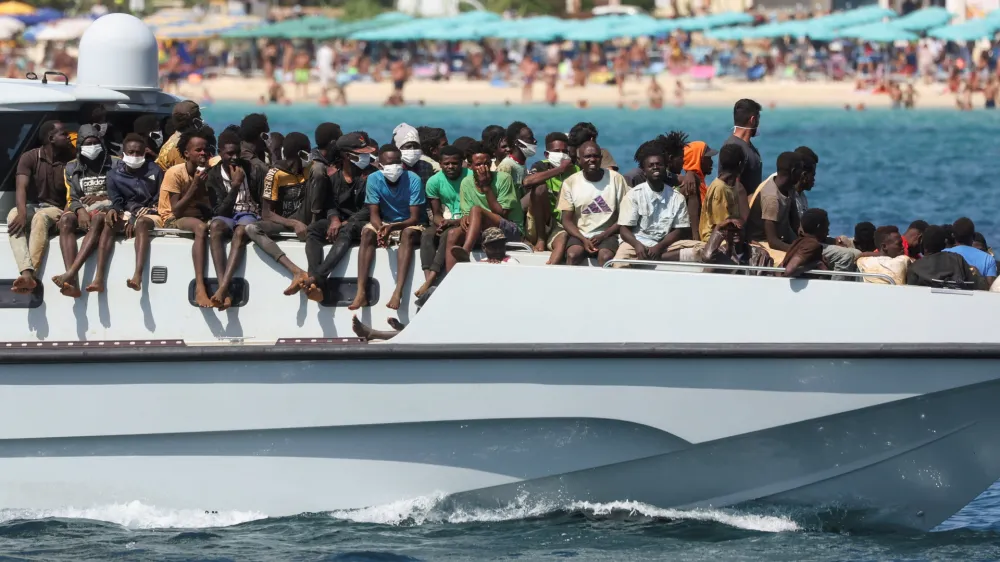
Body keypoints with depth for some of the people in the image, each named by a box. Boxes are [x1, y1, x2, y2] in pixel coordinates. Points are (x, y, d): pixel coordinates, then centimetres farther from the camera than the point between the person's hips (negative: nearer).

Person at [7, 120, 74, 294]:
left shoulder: (70, 161, 3)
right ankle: (27, 275, -56)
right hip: (30, 206, 0)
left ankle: (30, 274, -54)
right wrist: (22, 213, -34)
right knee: (14, 215, -36)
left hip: (54, 209, 0)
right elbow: (21, 187, -15)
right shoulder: (30, 157, -1)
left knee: (40, 217, -38)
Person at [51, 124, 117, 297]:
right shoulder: (72, 168, 16)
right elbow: (72, 198, 8)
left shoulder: (115, 164, 9)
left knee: (97, 220, -40)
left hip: (106, 207, -2)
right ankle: (72, 282, -49)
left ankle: (70, 274, -54)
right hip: (82, 209, 2)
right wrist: (80, 211, -14)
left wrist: (101, 197, -14)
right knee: (65, 220, -34)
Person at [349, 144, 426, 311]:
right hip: (385, 223, 2)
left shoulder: (413, 180, -17)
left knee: (408, 234, -36)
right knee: (367, 232, -28)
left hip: (409, 225, -2)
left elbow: (415, 217, -19)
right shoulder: (374, 179, -10)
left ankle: (398, 292, -48)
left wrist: (392, 228, -36)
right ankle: (361, 292, -37)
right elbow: (374, 214, -11)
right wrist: (381, 229, -35)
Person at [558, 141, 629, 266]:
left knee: (605, 256, -33)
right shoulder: (570, 182, 3)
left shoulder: (616, 179, 0)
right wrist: (584, 240, -14)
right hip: (580, 234, 1)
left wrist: (603, 236, -11)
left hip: (607, 234, -1)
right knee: (572, 255, -31)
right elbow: (567, 220, 3)